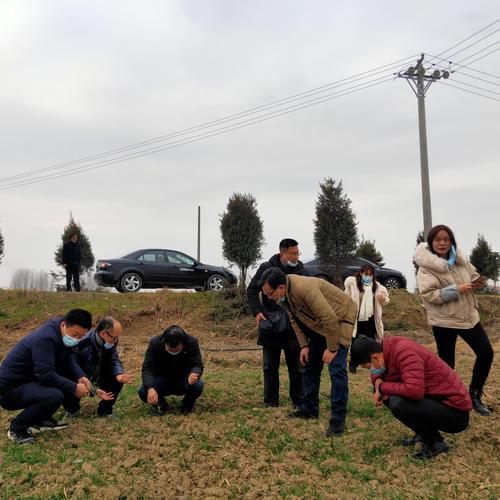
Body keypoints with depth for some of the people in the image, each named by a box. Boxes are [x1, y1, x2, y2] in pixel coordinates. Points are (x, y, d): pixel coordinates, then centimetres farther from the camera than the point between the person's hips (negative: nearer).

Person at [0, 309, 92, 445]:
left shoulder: (62, 334, 0)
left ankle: (40, 420, 11)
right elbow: (46, 375, -33)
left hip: (30, 379, 9)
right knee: (55, 396, -32)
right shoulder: (45, 339, -28)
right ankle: (17, 428, -7)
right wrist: (74, 388, -25)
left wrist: (80, 377, -12)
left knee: (70, 379, -1)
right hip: (11, 388, -9)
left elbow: (68, 360, 7)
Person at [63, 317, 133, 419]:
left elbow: (114, 360, -12)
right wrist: (94, 390, -41)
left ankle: (104, 411, 2)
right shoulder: (82, 345, -36)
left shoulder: (109, 341, -16)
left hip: (95, 375, 5)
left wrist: (119, 374, -36)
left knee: (118, 378, -18)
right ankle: (72, 410, 3)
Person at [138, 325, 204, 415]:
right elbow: (147, 368, -26)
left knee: (198, 385, -32)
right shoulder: (155, 343, -22)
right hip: (162, 380, 0)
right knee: (143, 392, -29)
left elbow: (197, 365, -22)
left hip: (183, 379, 0)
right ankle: (161, 404, 6)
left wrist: (194, 374, -48)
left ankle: (188, 404, 4)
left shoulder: (192, 343, -20)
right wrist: (150, 388, -45)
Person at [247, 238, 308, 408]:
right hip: (271, 324, -1)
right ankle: (271, 400, 22)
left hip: (294, 325, 1)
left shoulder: (301, 270, -1)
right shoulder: (266, 268, -5)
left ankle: (299, 400, 20)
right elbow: (251, 291, 3)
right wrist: (257, 312, -8)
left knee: (297, 366, 7)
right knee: (270, 367, 10)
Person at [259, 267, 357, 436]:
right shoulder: (283, 294, -10)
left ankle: (338, 419, -7)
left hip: (339, 318, -8)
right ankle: (309, 409, 26)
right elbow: (295, 320, 4)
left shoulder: (305, 288, -36)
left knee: (336, 368, -15)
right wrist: (304, 345, -2)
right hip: (318, 323, 9)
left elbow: (330, 319, -33)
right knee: (310, 364, 12)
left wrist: (332, 348, -24)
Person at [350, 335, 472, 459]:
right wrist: (378, 382, -5)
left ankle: (437, 443, -4)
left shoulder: (403, 352, -25)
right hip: (437, 400, 9)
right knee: (387, 394, 6)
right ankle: (423, 434, 15)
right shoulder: (390, 348, 1)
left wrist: (382, 387, -20)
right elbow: (378, 371, 19)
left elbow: (414, 390, -37)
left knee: (397, 403, -28)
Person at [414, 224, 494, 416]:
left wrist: (476, 283, -4)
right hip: (444, 321, -6)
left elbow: (473, 275, 20)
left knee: (486, 353, 6)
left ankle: (475, 394, 26)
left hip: (468, 316, 6)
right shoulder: (426, 267, -14)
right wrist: (457, 290, -26)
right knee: (447, 363, 3)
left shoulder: (460, 259, 4)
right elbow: (429, 294, -23)